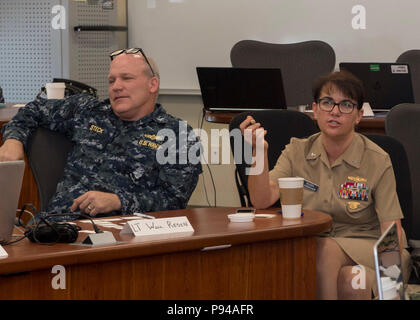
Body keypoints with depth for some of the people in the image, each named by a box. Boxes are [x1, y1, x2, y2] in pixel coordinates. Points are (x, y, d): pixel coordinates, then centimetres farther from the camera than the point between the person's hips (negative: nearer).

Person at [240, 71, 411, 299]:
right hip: (313, 252, 2)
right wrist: (260, 152, -22)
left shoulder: (377, 161, -3)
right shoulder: (298, 152, 5)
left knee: (351, 282, -38)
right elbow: (262, 201, -7)